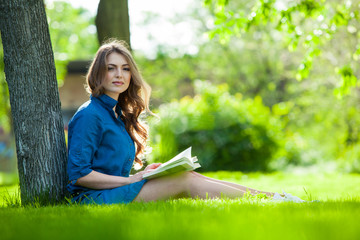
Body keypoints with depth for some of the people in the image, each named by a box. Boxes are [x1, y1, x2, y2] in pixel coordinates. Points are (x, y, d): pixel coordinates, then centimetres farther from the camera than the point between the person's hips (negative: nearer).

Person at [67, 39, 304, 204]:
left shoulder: (118, 114, 18)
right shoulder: (89, 115, -12)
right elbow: (79, 173, -18)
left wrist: (142, 173, 4)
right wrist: (131, 180, -16)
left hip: (116, 191, 9)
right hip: (95, 198, -9)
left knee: (189, 177, -5)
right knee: (185, 181, -14)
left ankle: (271, 196, -6)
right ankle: (273, 201, -12)